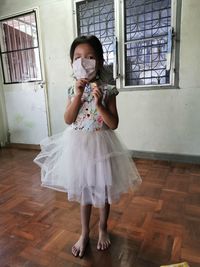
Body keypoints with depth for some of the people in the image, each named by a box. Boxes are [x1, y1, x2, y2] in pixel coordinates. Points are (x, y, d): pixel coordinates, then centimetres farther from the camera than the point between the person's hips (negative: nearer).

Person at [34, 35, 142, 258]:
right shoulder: (73, 90, 0)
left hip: (100, 145, -2)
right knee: (84, 190, 17)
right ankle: (84, 233, 39)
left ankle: (103, 229, 43)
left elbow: (113, 124, -12)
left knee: (102, 189, 15)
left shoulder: (106, 90, -9)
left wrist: (99, 103, -24)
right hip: (78, 145, 3)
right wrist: (78, 95, -17)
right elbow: (68, 120, -9)